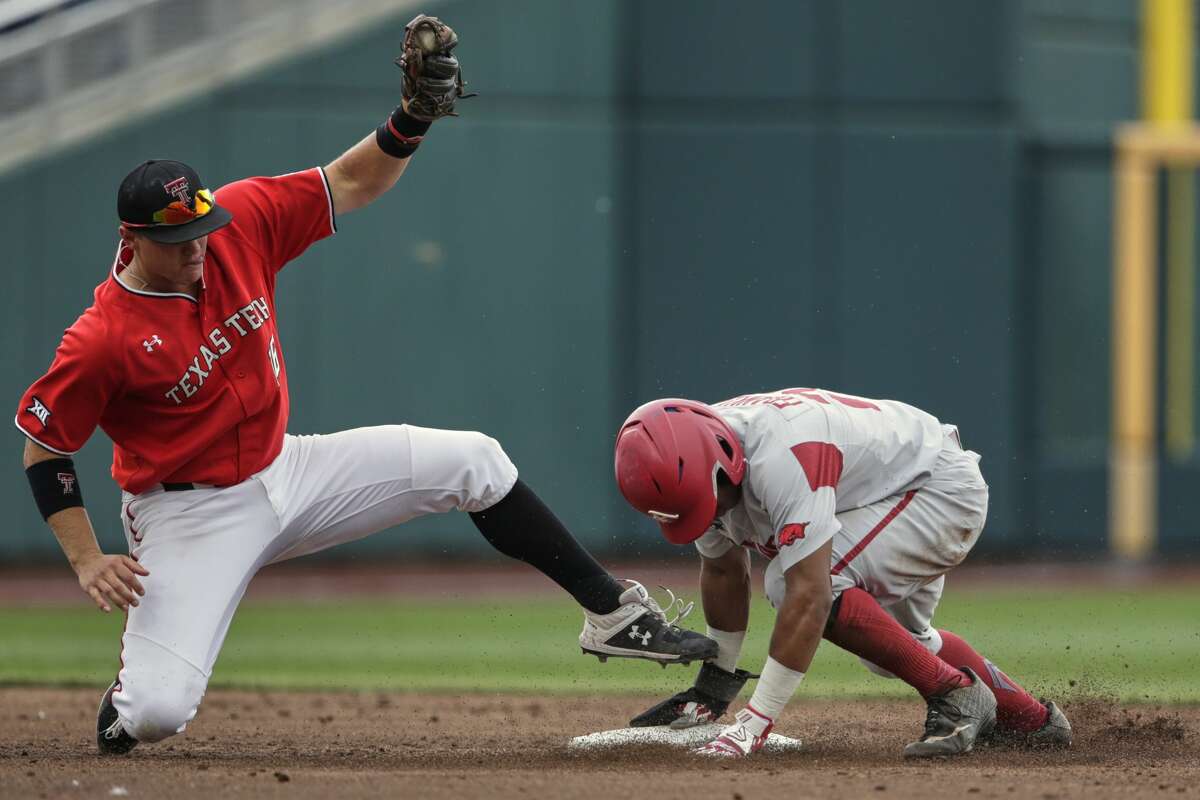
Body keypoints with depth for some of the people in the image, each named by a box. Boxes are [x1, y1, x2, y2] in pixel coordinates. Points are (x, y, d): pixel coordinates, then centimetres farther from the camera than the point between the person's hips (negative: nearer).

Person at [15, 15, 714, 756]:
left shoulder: (241, 222, -10)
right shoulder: (102, 340, -24)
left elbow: (354, 183, -4)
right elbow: (44, 452, -14)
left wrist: (415, 118, -22)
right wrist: (89, 562, -21)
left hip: (284, 469, 6)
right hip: (192, 519, -6)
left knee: (472, 462, -2)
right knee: (158, 713, -22)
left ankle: (612, 611, 9)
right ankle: (132, 693, 18)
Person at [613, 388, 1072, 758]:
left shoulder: (780, 456, -39)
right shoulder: (693, 465, -11)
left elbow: (809, 596, -42)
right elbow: (723, 568, 8)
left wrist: (755, 722, -42)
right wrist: (714, 688, 12)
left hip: (943, 487, -10)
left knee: (805, 580, -26)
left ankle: (954, 695, -17)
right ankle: (1031, 717, 39)